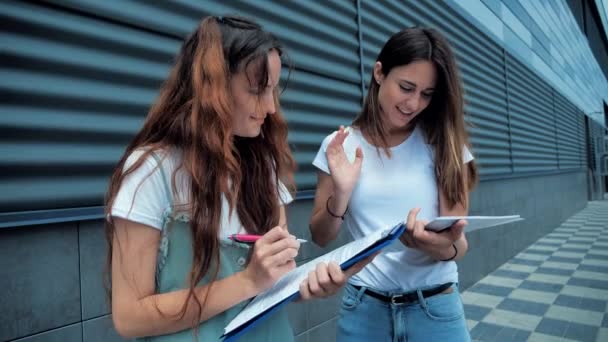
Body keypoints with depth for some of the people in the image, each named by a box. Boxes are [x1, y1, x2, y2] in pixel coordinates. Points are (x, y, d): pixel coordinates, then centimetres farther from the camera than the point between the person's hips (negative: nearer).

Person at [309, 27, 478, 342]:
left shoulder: (444, 144, -5)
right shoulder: (339, 146, -4)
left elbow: (458, 243, -8)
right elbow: (321, 237, -1)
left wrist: (441, 246, -30)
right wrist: (341, 192, -19)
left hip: (435, 307, 0)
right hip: (363, 307, 1)